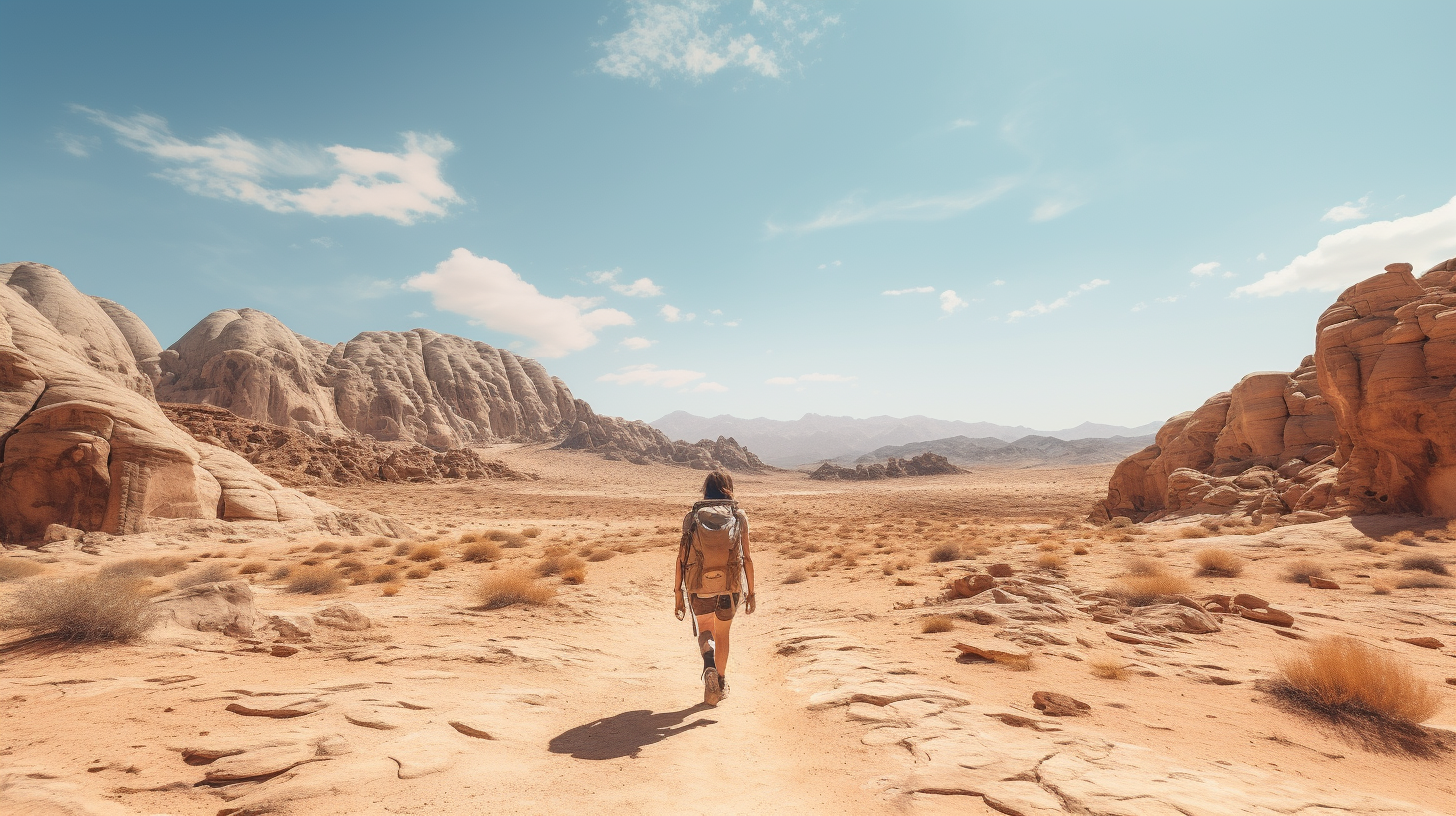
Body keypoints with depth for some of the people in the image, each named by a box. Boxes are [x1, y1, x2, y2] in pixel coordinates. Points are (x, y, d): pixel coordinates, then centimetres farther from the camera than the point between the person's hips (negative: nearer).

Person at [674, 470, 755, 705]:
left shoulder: (692, 517, -1)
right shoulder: (739, 517, -2)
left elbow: (681, 557, -3)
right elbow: (747, 558, -2)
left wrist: (679, 595, 3)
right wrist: (751, 592, 6)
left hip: (699, 587, 0)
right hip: (730, 586, 1)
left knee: (705, 631, 22)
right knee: (722, 634, 23)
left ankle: (709, 666, -5)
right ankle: (721, 682, 34)